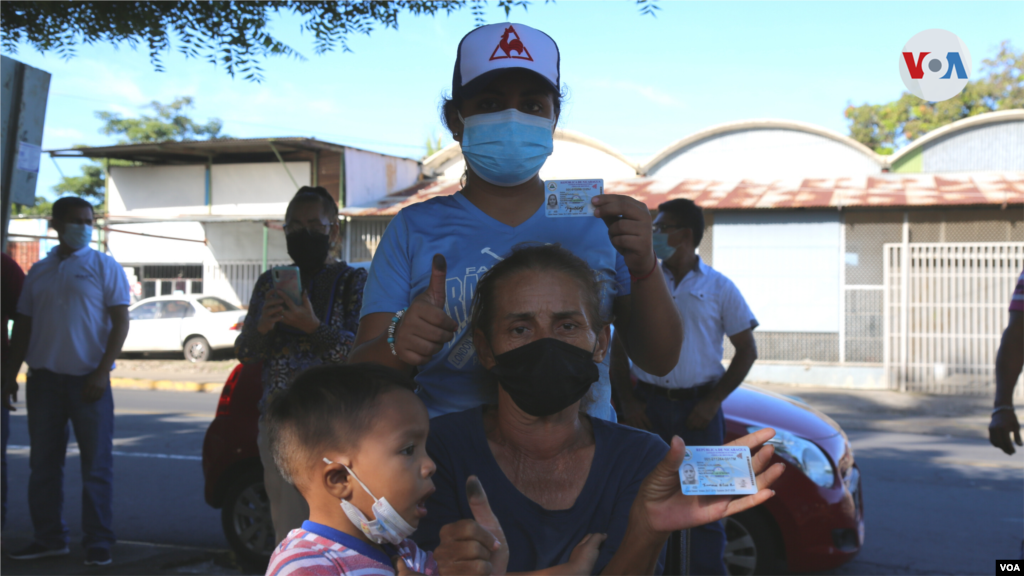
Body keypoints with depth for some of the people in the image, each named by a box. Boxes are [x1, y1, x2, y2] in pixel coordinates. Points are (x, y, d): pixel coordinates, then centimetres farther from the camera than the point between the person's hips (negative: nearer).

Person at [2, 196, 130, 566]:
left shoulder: (104, 267, 1)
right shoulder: (39, 271, 13)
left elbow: (120, 322, -4)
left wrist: (102, 372, -13)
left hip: (87, 380, -4)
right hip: (44, 380, 4)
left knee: (96, 466, -2)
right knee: (43, 465, 8)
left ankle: (98, 544, 4)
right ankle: (49, 538, 18)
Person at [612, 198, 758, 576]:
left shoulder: (719, 288, 2)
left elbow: (747, 351, 3)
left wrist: (713, 402, -6)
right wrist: (627, 401, -3)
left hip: (698, 406, -1)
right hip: (648, 405, 1)